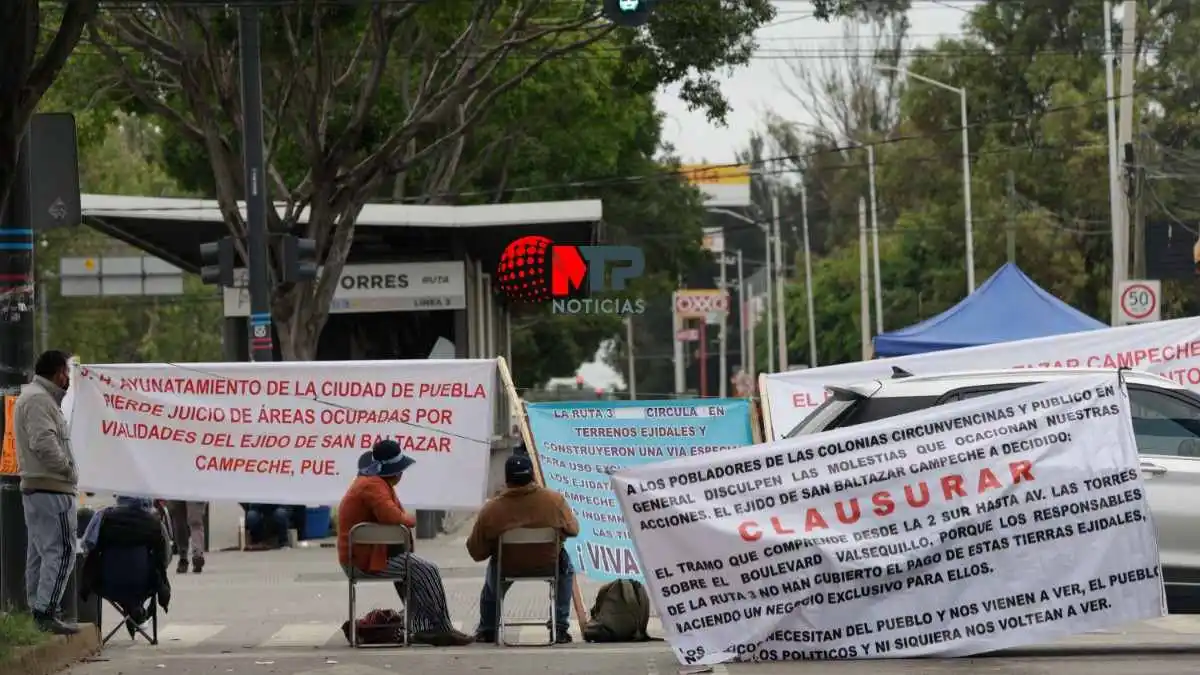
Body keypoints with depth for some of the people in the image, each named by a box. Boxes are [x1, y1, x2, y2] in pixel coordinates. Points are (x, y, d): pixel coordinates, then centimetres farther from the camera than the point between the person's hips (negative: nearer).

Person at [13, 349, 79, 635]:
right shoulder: (39, 400, -14)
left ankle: (37, 611, 15)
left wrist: (65, 468, 9)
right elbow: (42, 442, -25)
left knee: (39, 553, 12)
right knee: (60, 550, -12)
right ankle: (45, 612, -16)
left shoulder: (33, 397, 20)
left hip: (36, 489, 11)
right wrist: (67, 467, -13)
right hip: (51, 488, -11)